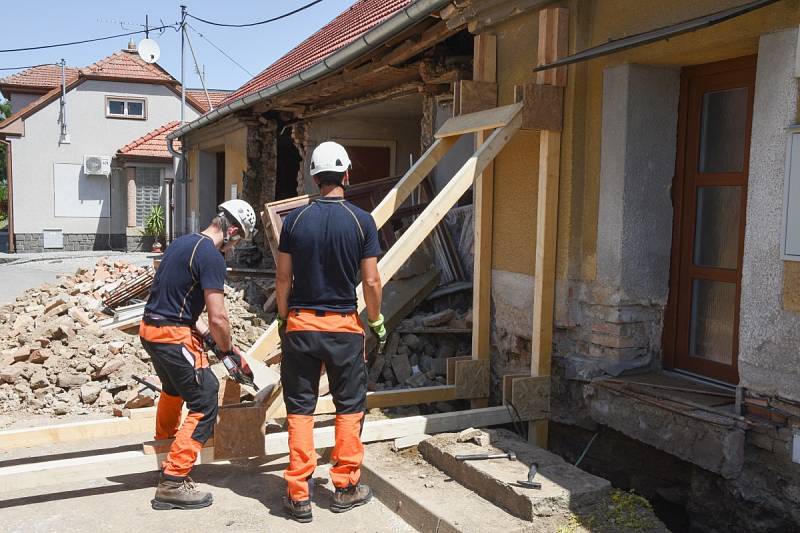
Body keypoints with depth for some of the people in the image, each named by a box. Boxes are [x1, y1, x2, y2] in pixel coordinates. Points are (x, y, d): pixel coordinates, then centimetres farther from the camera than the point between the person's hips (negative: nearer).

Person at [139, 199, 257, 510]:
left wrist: (202, 332, 16)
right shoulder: (211, 256, -16)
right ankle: (172, 483, -6)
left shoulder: (182, 243, 12)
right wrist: (230, 352, -2)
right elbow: (218, 317, -19)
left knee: (173, 389, 33)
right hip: (173, 337, -10)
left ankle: (165, 445, 57)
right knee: (205, 405, -5)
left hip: (150, 329, 10)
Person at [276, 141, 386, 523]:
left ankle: (299, 496, 12)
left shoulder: (295, 219, -2)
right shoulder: (361, 221, -7)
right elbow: (371, 281, -6)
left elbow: (283, 278, 1)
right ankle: (345, 488, 21)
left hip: (300, 324, 2)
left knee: (300, 408, 8)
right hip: (344, 326, -1)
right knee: (350, 406, 13)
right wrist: (376, 320, 9)